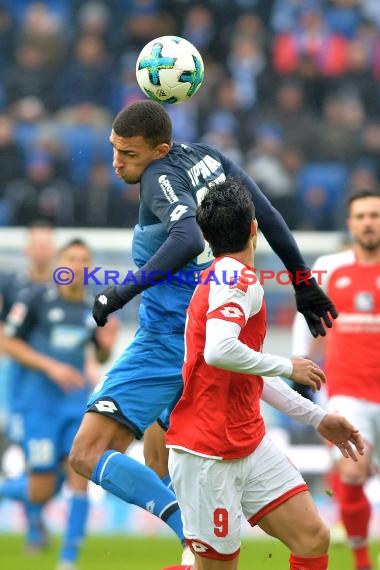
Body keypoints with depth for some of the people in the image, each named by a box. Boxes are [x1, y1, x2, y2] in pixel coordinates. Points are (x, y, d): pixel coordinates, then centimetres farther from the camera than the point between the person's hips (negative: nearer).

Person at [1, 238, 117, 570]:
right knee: (42, 492, -4)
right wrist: (51, 366, -15)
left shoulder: (95, 307, 7)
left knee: (79, 478, -8)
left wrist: (106, 344, -5)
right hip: (40, 402, -4)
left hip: (78, 403, 4)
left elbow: (102, 357, 19)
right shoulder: (35, 299, -7)